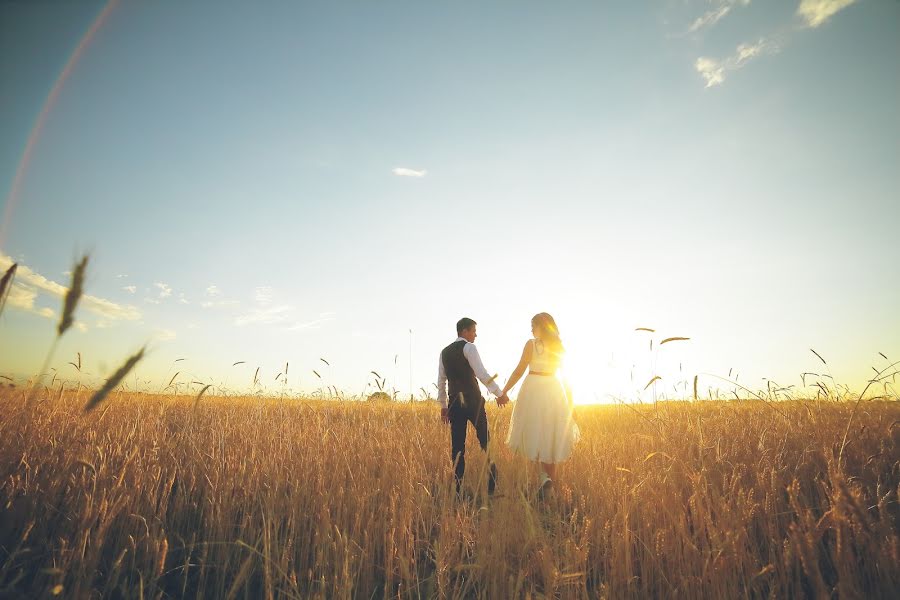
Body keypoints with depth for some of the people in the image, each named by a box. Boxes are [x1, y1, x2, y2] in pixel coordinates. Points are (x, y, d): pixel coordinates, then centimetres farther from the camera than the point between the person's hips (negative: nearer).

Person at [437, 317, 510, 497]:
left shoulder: (444, 352, 14)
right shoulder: (469, 347, -6)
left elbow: (441, 382, 16)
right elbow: (482, 374, -16)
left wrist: (443, 406, 22)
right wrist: (500, 394, -11)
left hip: (455, 403, 6)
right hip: (473, 401, -5)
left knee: (457, 445, 7)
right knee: (485, 441, 6)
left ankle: (458, 487, 8)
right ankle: (492, 484, 9)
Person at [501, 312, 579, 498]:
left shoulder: (532, 344, -4)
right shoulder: (560, 347, 10)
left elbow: (519, 371, -6)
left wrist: (503, 392, 1)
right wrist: (570, 403, 18)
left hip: (534, 390, -5)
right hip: (555, 392, 5)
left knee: (535, 434, 6)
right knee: (550, 438, 10)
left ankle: (546, 476, -5)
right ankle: (550, 482, 11)